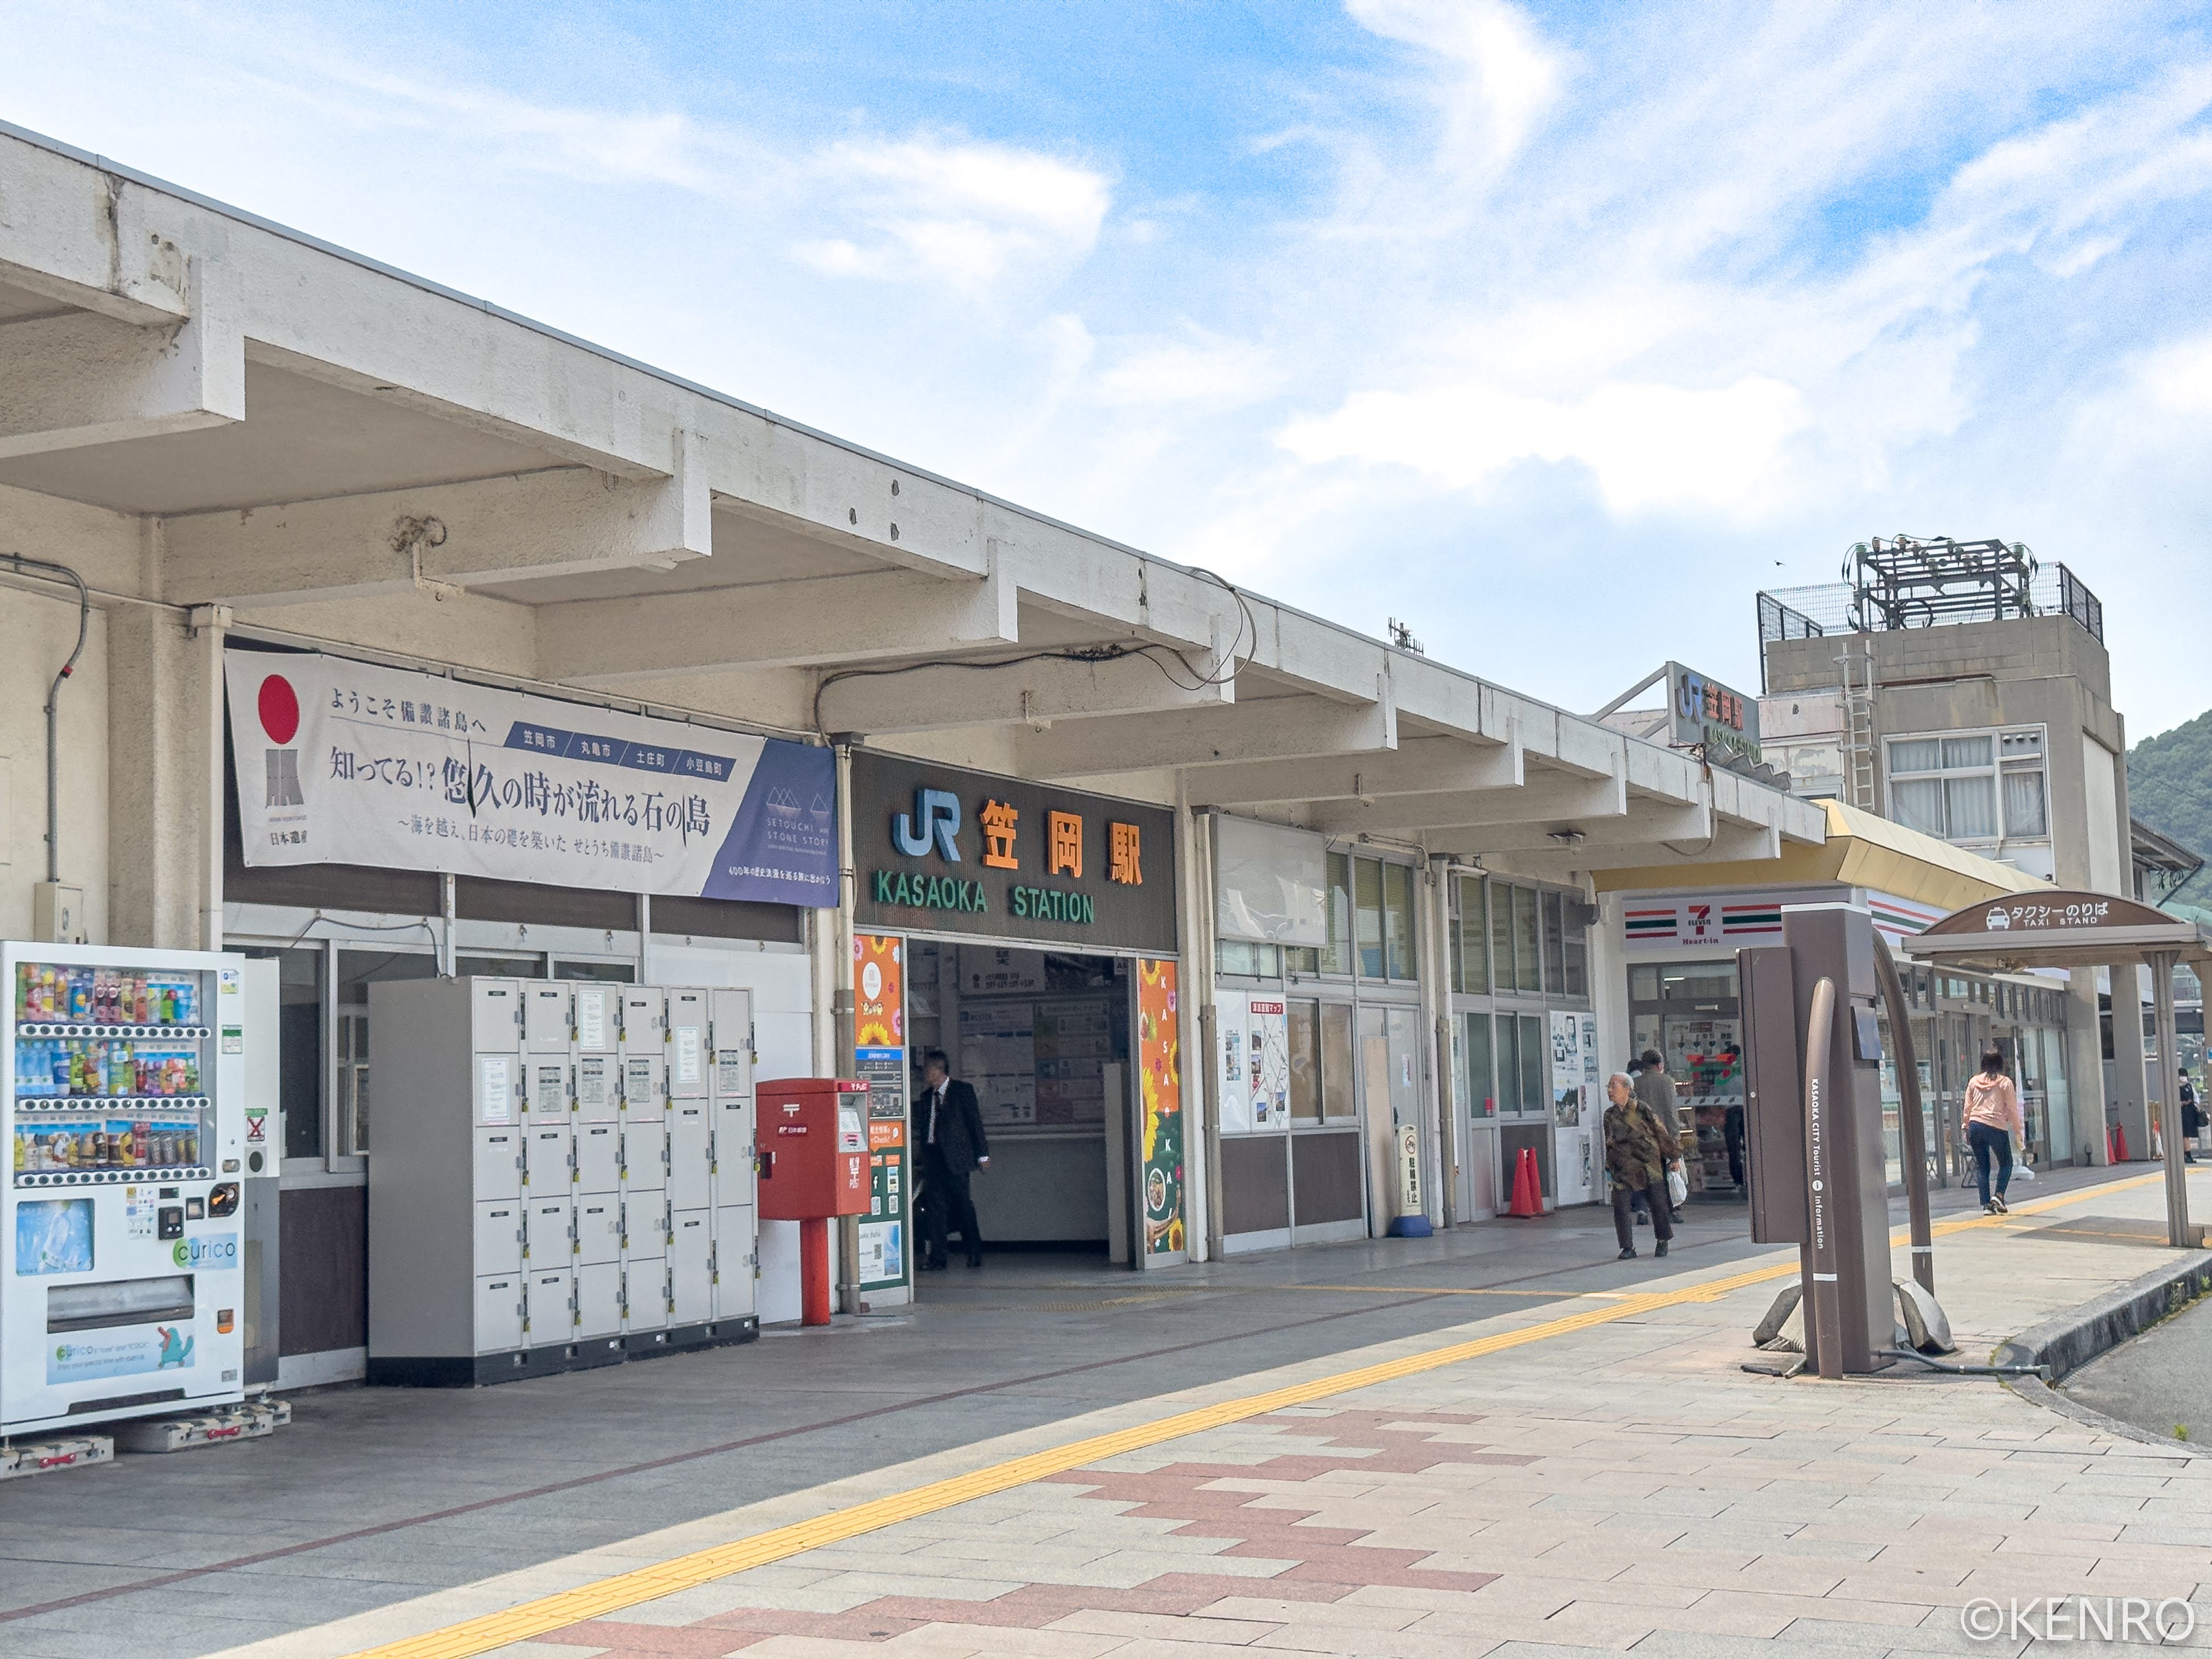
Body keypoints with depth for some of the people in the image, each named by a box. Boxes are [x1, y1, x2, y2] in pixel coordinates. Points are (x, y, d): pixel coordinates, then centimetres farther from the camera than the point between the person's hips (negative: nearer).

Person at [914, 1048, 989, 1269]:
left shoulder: (962, 1090, -1)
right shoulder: (927, 1096, 15)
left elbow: (975, 1121, -1)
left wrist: (982, 1154, -3)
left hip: (955, 1157, -5)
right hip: (932, 1157, 5)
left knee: (962, 1205, -2)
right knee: (935, 1205, 0)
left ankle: (975, 1252, 11)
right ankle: (936, 1256, 2)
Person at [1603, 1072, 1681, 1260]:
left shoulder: (1642, 1109, -3)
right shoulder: (1610, 1115, 9)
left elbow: (1661, 1134, 3)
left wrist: (1674, 1156, 7)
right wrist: (1609, 1167, 15)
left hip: (1650, 1165, -3)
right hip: (1624, 1168, 3)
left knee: (1659, 1205, 2)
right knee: (1620, 1206, -9)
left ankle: (1662, 1242, 24)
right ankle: (1628, 1247, 1)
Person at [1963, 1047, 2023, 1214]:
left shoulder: (1974, 1081, 8)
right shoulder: (2005, 1082, -2)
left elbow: (1967, 1108, 10)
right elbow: (2012, 1109, -1)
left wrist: (1966, 1128, 18)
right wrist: (2018, 1131, 7)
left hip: (1975, 1126, 3)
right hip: (1997, 1127, -3)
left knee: (1982, 1166, 9)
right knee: (2005, 1163, 14)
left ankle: (1986, 1204, 5)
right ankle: (1998, 1195, -4)